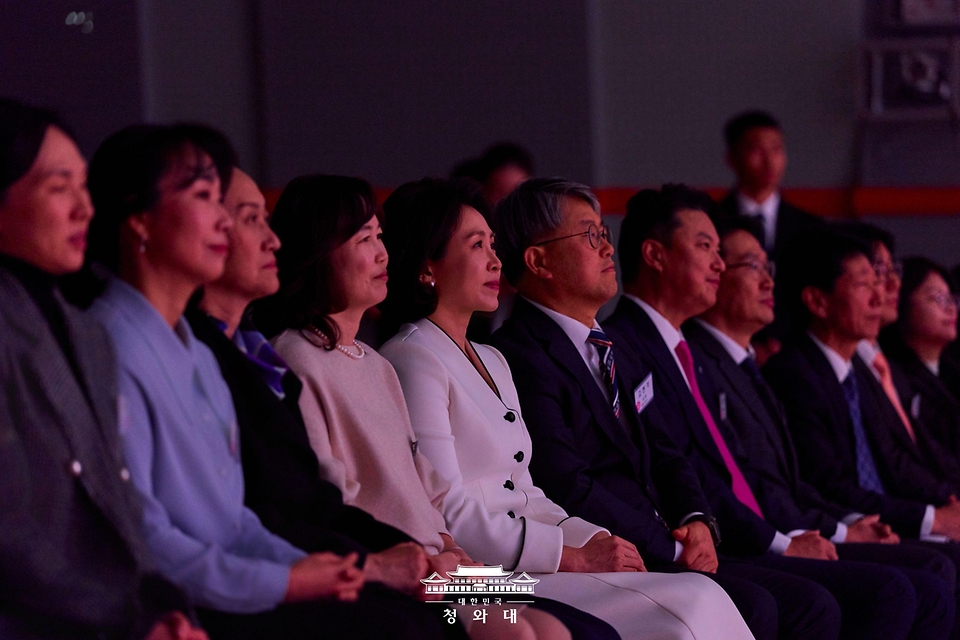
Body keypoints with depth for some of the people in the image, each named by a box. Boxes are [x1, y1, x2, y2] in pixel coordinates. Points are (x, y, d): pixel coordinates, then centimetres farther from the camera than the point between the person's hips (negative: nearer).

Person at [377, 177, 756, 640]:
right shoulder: (413, 360, -6)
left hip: (521, 564, 9)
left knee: (701, 598, -14)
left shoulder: (492, 362, 23)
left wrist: (594, 540, 2)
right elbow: (449, 515, -14)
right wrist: (574, 556, -14)